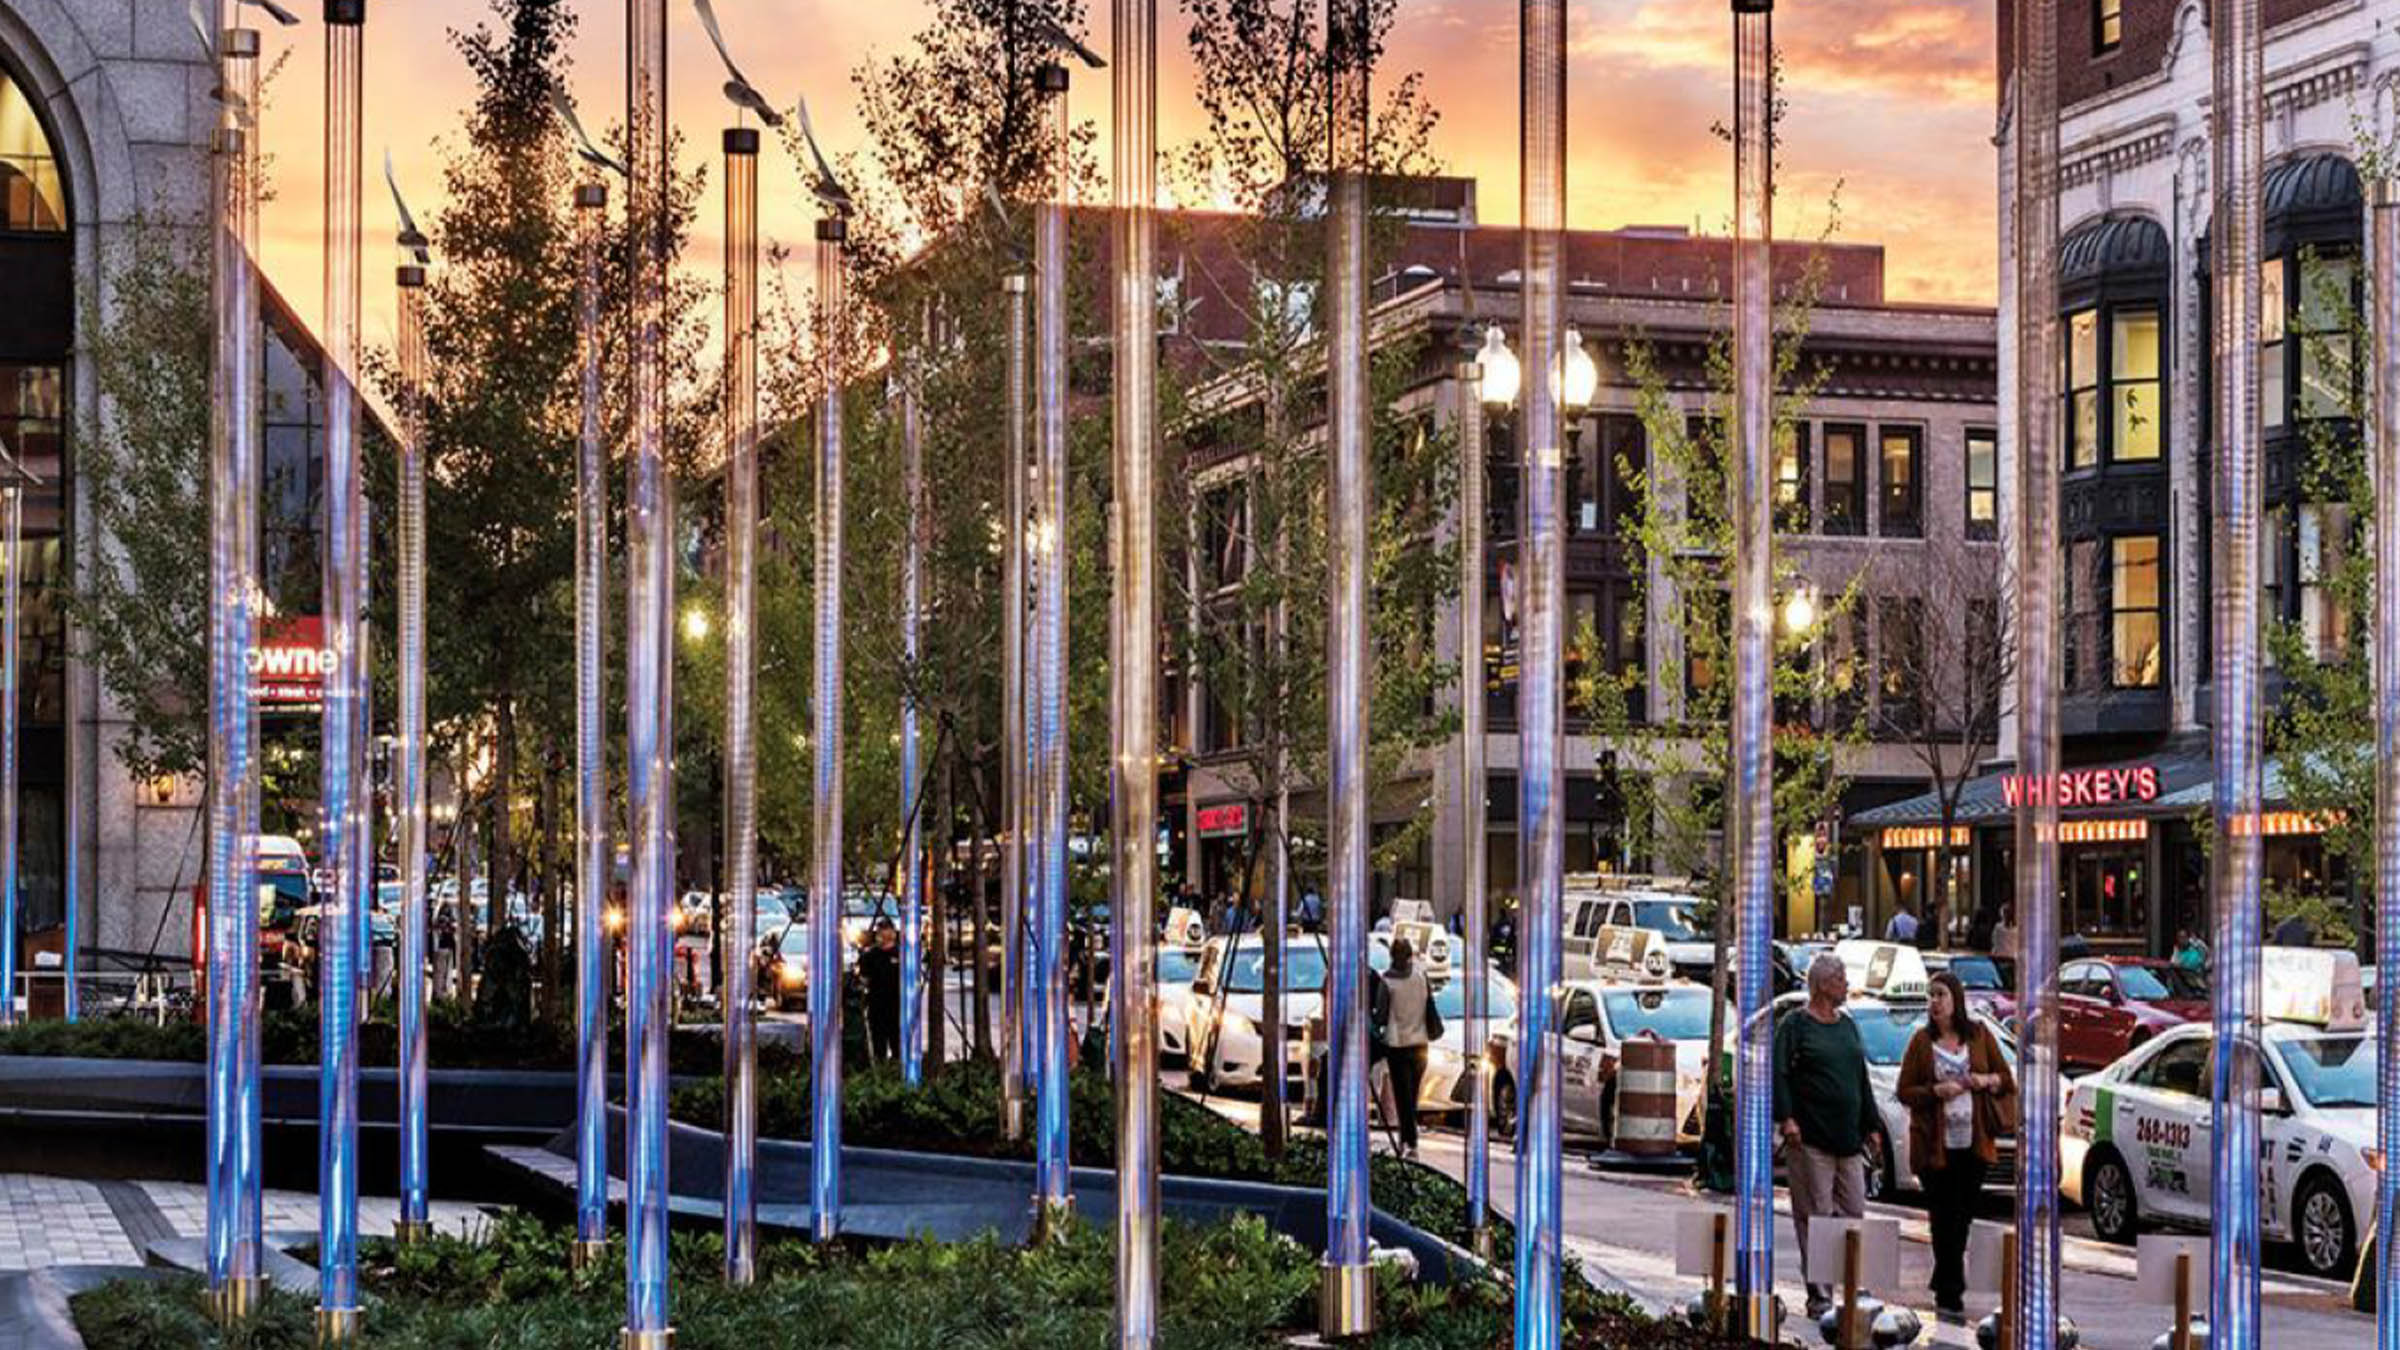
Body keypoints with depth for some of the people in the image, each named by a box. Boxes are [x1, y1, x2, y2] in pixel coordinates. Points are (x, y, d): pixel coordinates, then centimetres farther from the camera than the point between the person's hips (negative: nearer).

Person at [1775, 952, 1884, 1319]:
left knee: (1853, 1212, 5)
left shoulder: (1847, 1025, 17)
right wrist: (1786, 1118, -19)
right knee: (1815, 1216, -4)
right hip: (1810, 1138, -7)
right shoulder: (1795, 1024, -3)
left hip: (1848, 1138, 7)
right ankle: (1819, 1294, -1)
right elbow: (1779, 1074, -9)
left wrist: (1872, 1126, 19)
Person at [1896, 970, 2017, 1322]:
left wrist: (1989, 1080, -9)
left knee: (1962, 1218, 9)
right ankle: (1951, 1298, -2)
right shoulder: (1922, 1041, 1)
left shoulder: (1979, 1035, 6)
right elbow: (1905, 1091, 0)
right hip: (1936, 1144, -2)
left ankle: (1943, 1287, 24)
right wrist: (1936, 1091, -16)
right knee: (1945, 1221, -4)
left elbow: (2007, 1079, 12)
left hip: (1973, 1144, 2)